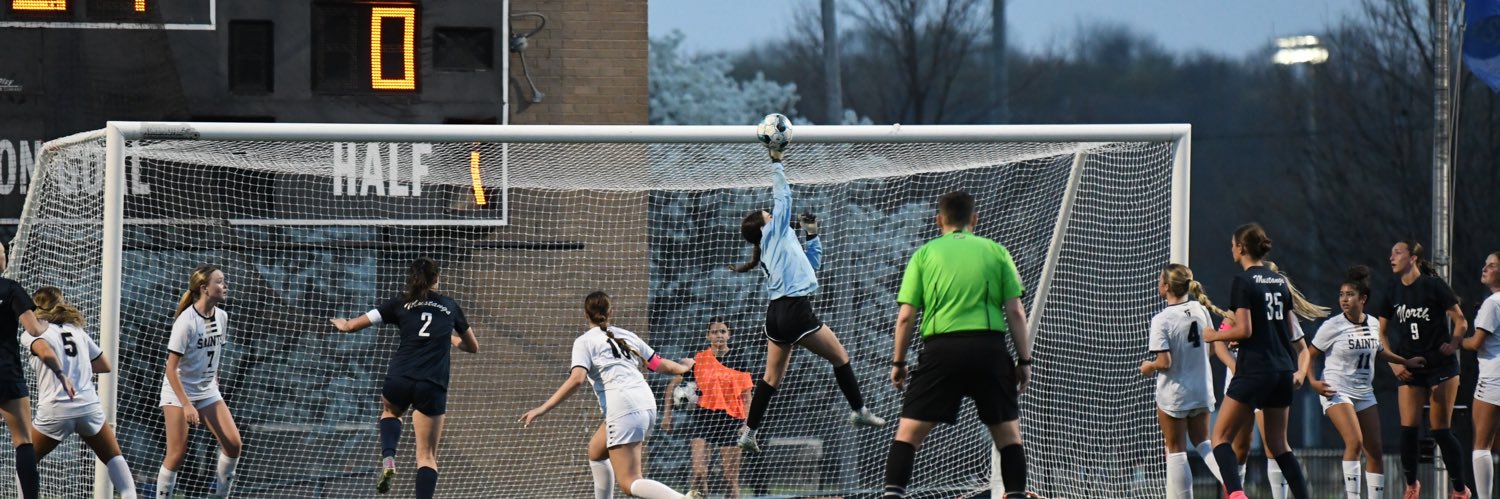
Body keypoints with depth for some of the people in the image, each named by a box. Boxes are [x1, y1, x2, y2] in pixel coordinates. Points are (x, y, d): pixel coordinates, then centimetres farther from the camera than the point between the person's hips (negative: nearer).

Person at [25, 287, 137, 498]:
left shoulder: (33, 333, 5)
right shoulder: (77, 330, 19)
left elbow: (44, 350, -20)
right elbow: (105, 366, 24)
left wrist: (62, 374, -31)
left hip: (55, 411, -3)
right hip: (89, 407, 3)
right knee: (114, 458, 19)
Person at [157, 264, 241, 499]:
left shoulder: (221, 317, 1)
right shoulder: (186, 322, -20)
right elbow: (171, 369, -19)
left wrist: (215, 386, 15)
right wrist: (186, 405, -23)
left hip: (207, 392, 6)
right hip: (178, 392, -6)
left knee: (233, 444, -7)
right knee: (178, 453, -10)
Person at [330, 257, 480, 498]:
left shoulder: (401, 303, 10)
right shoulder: (450, 306, 15)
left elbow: (352, 325, 14)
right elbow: (473, 346, 29)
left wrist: (343, 324, 37)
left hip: (400, 378, 0)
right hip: (433, 385, 0)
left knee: (390, 411, 35)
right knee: (427, 456, 4)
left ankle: (388, 459, 8)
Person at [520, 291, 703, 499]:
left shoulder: (585, 342, 2)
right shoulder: (626, 335, 18)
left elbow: (576, 380, -13)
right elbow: (659, 364, 25)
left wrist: (542, 409, -13)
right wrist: (683, 367, 46)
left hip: (624, 410, -7)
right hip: (647, 405, 7)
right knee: (596, 451, 30)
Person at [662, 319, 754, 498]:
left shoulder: (739, 358, 3)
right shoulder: (698, 360, 3)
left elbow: (746, 395, 6)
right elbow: (673, 385, 11)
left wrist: (747, 424, -3)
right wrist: (667, 414, 3)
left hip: (731, 418, 0)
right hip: (704, 416, 0)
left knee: (731, 478, 3)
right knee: (699, 472, -16)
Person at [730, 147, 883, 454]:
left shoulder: (771, 250, 21)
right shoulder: (774, 233, 0)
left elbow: (810, 262, 29)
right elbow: (782, 196, -2)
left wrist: (812, 235, 22)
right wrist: (777, 163, 4)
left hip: (777, 314, 8)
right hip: (796, 311, -8)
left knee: (772, 378, 10)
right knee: (840, 357, 4)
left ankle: (749, 433, 7)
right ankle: (859, 412, 9)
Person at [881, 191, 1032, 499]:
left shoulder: (925, 254, 10)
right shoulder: (996, 252, 11)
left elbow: (906, 316, 6)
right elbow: (1016, 312, 6)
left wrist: (898, 362, 15)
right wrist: (1024, 360, 11)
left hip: (942, 349, -1)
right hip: (990, 348, 1)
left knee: (909, 432, 3)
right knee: (1008, 432, 13)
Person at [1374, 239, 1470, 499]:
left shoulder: (1433, 285, -7)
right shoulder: (1393, 292, 7)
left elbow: (1461, 321, -3)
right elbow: (1383, 332, 15)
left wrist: (1452, 345, -17)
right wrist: (1394, 362, 3)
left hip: (1441, 367, -4)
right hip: (1410, 370, 4)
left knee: (1440, 430, -6)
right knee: (1408, 430, -5)